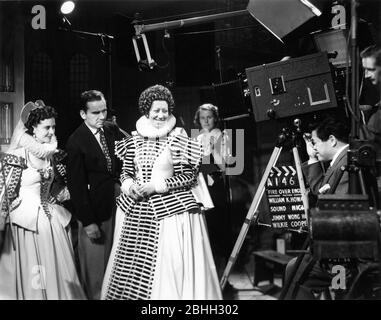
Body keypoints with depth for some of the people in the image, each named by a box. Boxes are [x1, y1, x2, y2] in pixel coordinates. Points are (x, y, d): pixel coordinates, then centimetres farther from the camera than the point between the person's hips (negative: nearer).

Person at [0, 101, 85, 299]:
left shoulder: (51, 154, 5)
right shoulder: (19, 155, -13)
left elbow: (60, 183, 20)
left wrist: (54, 199, 6)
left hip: (52, 218, 6)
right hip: (27, 221, -5)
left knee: (56, 268, 9)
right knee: (30, 271, 3)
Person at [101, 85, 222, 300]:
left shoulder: (179, 140, -2)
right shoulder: (134, 140, 8)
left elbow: (189, 176, -4)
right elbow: (126, 172, 15)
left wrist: (158, 186, -12)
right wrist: (129, 185, -8)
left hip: (170, 209, -3)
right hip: (136, 210, 3)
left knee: (172, 265, -5)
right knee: (132, 262, 4)